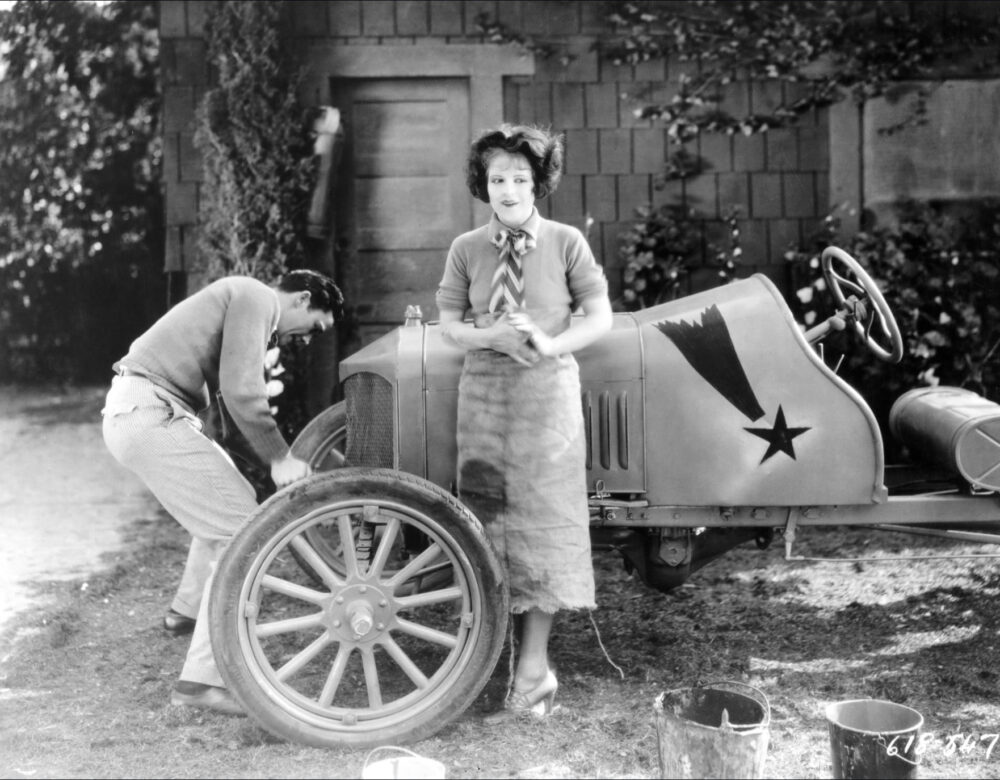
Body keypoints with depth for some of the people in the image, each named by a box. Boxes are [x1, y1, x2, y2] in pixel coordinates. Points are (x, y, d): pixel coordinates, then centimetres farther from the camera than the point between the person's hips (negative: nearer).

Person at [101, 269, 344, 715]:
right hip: (148, 416, -11)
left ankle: (188, 610, 42)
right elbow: (242, 393, -19)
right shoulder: (256, 298, -7)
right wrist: (279, 458, -9)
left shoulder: (245, 301, 23)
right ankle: (203, 680, -13)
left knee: (234, 501, 26)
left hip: (136, 412, 11)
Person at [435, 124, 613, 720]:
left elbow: (600, 317, -2)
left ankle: (532, 667, 2)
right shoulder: (467, 249, 3)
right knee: (493, 520, 3)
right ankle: (536, 670, 13)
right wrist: (489, 336, -15)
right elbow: (449, 322, 5)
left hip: (547, 391, -2)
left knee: (543, 522, -3)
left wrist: (550, 344, -19)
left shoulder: (566, 242, -3)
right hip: (483, 393, 3)